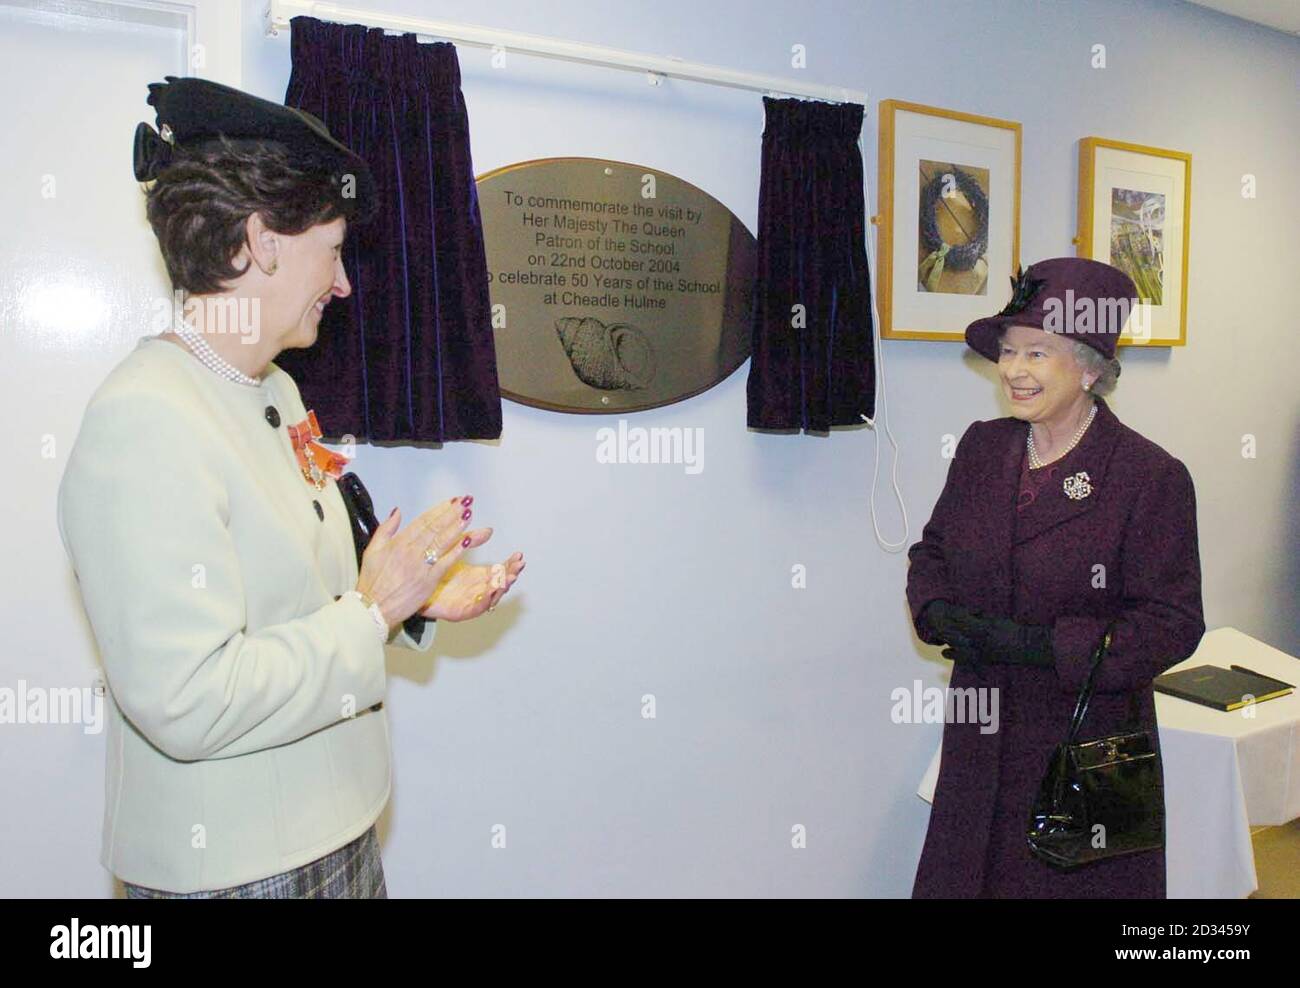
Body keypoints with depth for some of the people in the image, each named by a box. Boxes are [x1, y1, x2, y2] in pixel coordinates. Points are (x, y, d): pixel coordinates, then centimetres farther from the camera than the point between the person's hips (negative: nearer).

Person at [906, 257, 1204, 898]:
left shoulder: (1152, 477, -13)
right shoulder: (981, 447, 3)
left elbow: (1174, 623, -13)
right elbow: (932, 550, 13)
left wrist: (1041, 644, -22)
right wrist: (940, 613, -8)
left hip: (1088, 743, -4)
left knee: (1071, 880, 10)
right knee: (960, 876, 14)